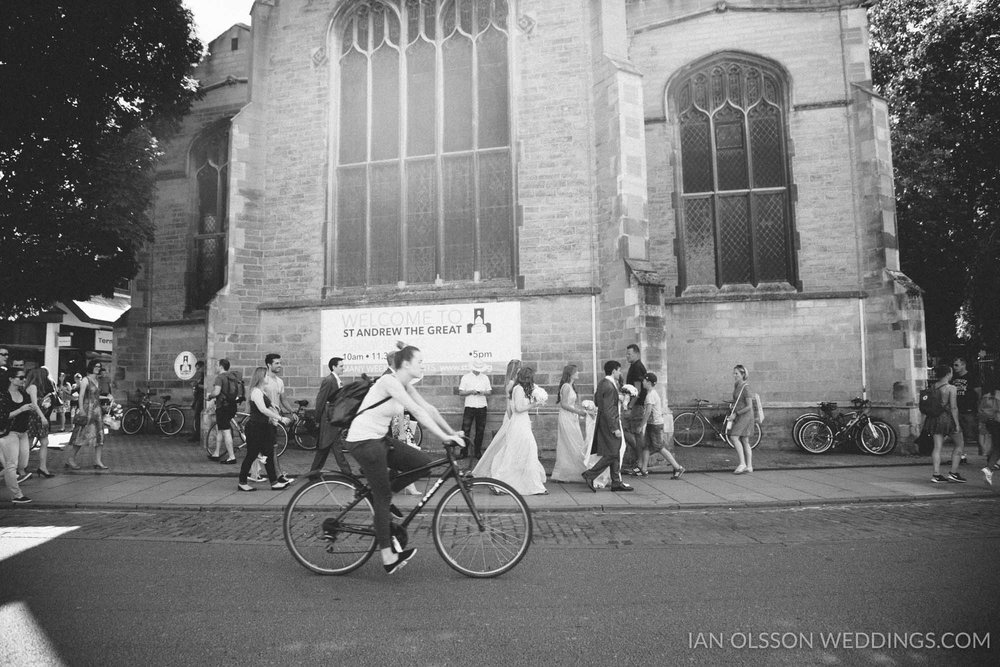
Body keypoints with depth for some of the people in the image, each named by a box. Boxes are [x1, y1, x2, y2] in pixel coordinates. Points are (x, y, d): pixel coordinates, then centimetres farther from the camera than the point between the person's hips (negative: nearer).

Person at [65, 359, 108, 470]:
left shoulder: (96, 380, 15)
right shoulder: (85, 380, -7)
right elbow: (81, 397, -12)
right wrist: (81, 411, -18)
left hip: (97, 410, 8)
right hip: (87, 410, -8)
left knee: (99, 436, 3)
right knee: (81, 436, -5)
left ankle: (97, 462, 4)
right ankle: (70, 460, 5)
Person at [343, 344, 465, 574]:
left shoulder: (404, 385, 7)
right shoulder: (389, 382, -20)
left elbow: (428, 408, 7)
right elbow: (417, 412, -27)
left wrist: (452, 432, 2)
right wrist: (444, 437, -29)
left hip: (379, 439, 9)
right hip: (363, 442, -9)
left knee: (425, 462, 0)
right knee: (383, 498, -3)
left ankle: (378, 495, 14)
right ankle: (388, 558, 7)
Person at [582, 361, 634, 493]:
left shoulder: (602, 383, 9)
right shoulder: (610, 387, -20)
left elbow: (596, 402, 18)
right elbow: (608, 411, -23)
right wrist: (615, 429, -20)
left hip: (605, 422, 10)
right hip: (610, 423, -10)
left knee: (616, 453, 14)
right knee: (612, 454, -4)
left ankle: (616, 483, 20)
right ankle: (590, 475, 2)